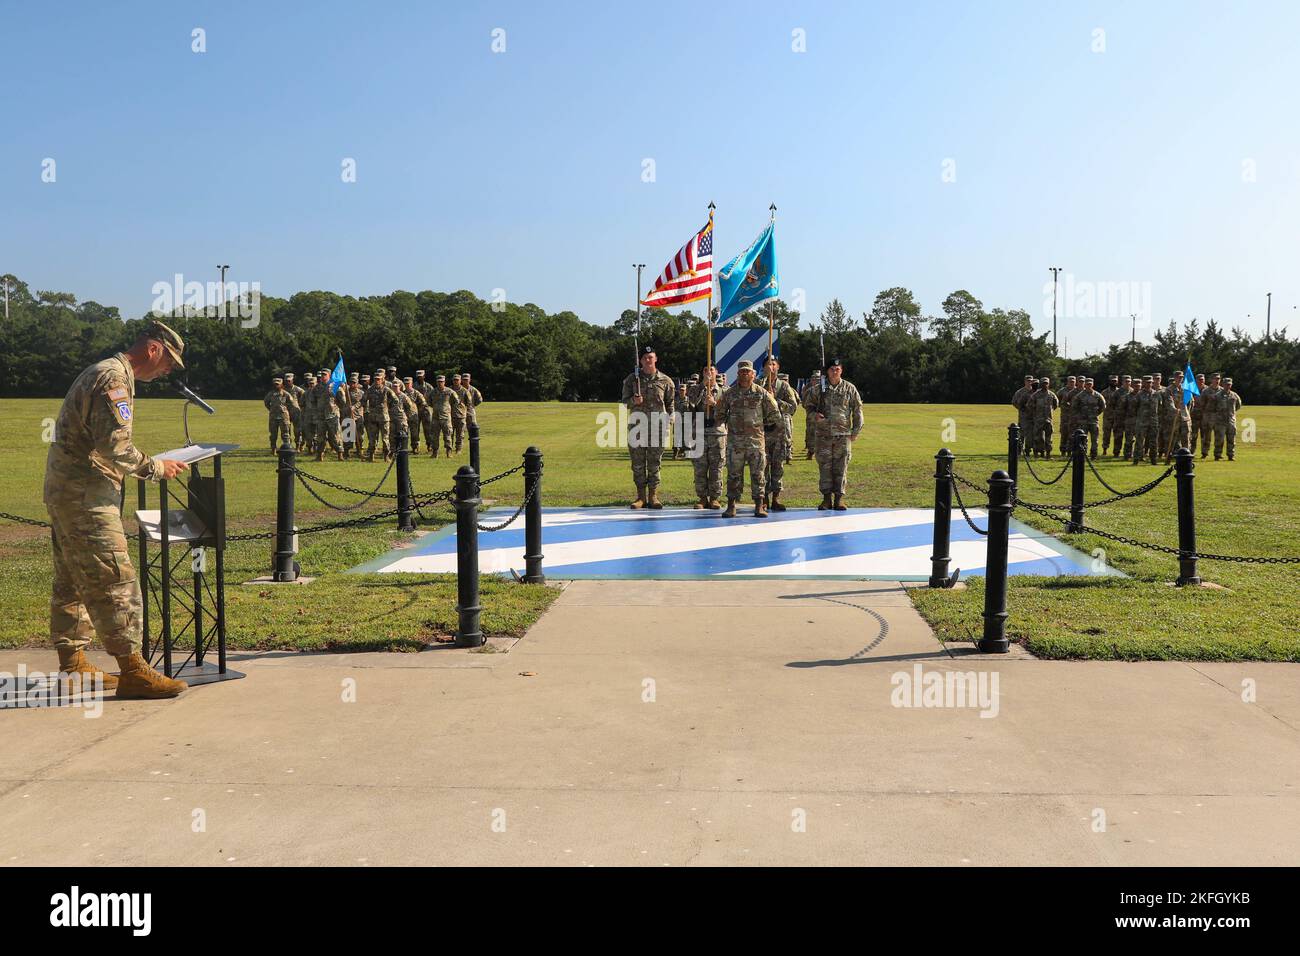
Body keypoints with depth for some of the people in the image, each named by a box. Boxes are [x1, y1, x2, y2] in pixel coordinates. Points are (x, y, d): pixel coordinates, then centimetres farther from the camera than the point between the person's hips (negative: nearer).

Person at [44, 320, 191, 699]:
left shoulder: (100, 372, 20)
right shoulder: (115, 377, -14)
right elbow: (113, 445, -23)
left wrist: (147, 465, 17)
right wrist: (155, 468, -12)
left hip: (66, 493, 11)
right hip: (86, 496, -11)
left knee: (72, 582, 15)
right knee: (115, 582, -10)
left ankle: (72, 664, 24)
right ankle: (132, 670, -8)